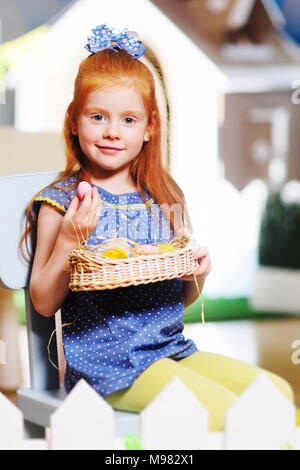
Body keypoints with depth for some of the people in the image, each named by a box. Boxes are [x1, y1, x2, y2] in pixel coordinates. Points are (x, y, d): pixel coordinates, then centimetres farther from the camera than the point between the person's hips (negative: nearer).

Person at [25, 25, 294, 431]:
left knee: (278, 391, -10)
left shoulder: (164, 198, 10)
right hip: (106, 362, -5)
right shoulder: (62, 200, -3)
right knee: (222, 410, -23)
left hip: (172, 348, 6)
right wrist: (69, 239, -19)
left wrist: (198, 274, -4)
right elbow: (44, 303, -6)